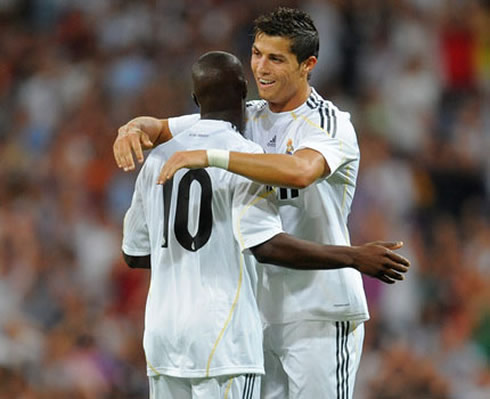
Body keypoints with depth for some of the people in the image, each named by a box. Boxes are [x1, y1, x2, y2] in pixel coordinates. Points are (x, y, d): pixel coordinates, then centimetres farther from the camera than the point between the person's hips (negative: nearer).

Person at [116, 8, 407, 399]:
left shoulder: (330, 124, -10)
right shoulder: (246, 119, 12)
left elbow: (300, 171, -33)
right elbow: (161, 128, 15)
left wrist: (211, 156, -36)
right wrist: (133, 128, -11)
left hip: (320, 314, -7)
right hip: (263, 311, 7)